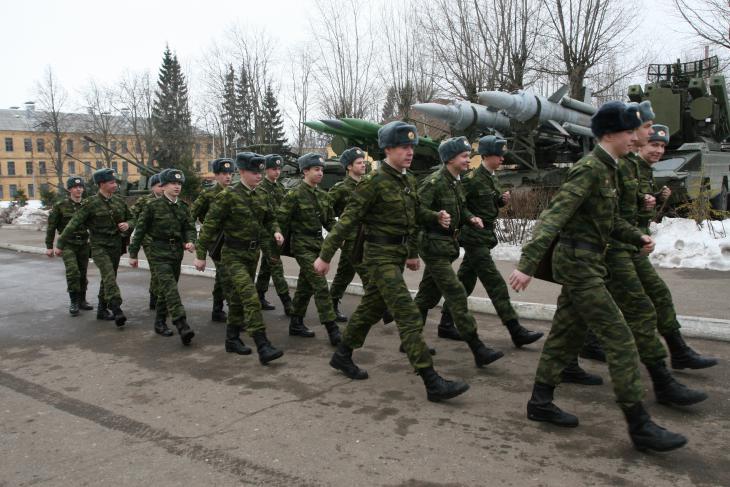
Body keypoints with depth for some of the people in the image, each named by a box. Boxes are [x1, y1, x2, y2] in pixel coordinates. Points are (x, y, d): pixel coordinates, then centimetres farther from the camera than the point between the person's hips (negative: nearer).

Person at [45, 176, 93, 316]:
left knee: (82, 273, 9)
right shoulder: (60, 206, -3)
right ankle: (73, 302, -8)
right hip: (67, 244, -3)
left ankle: (82, 300, 22)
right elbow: (51, 226, 1)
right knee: (73, 271, -18)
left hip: (83, 244, 3)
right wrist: (49, 246, -1)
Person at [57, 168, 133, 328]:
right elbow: (74, 224, -7)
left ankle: (101, 310, 27)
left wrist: (127, 225, -9)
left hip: (116, 246, 6)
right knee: (109, 276, -21)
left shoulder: (119, 201, 5)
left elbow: (131, 219, 16)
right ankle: (117, 310, -26)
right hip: (99, 246, -5)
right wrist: (60, 245, -4)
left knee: (108, 279, 13)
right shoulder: (91, 203, -10)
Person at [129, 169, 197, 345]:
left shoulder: (183, 206, 8)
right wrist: (133, 254, 1)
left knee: (166, 289, 14)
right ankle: (182, 326, -26)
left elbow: (190, 227, 8)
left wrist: (190, 241, -15)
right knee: (169, 287, -17)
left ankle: (160, 322, 27)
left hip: (176, 251, 6)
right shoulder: (153, 205, -6)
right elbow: (140, 230, -1)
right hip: (158, 251, -6)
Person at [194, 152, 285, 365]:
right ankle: (263, 347, -18)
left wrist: (275, 231, -4)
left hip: (253, 253, 7)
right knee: (251, 298, -17)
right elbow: (210, 225, -11)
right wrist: (200, 254, -10)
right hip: (233, 255, -7)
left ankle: (232, 339, 31)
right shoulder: (228, 196, -13)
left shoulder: (262, 195, 5)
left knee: (238, 298, 17)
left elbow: (269, 218, 18)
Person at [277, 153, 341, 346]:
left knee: (305, 286, 15)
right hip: (302, 245, -7)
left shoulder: (323, 195, 9)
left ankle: (296, 324, 28)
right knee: (321, 286, -12)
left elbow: (329, 221, 15)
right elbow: (281, 221, -9)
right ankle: (332, 330, -10)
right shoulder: (294, 195, -11)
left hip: (317, 243, 7)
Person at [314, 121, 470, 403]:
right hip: (380, 255, -9)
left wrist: (436, 217, 9)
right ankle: (433, 383, -9)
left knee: (371, 309, 18)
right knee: (409, 317, -11)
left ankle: (342, 356, 36)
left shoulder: (409, 180, 10)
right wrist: (325, 255, -14)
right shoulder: (374, 182, -15)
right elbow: (348, 220, -15)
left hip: (398, 254, 9)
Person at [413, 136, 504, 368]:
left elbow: (460, 209, 21)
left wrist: (471, 218, 3)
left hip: (448, 244, 9)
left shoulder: (457, 182, 10)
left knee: (427, 295, 15)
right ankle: (478, 350, -6)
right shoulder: (434, 182, -16)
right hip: (434, 245, -9)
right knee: (456, 295, -9)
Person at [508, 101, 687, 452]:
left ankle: (540, 403, 24)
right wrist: (527, 264, -33)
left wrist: (637, 238, 11)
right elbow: (554, 216, -26)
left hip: (583, 264, 10)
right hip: (580, 264, -10)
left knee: (566, 335, 14)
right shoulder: (589, 169, -16)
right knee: (620, 341, -6)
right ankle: (640, 426, 3)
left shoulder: (606, 168, 13)